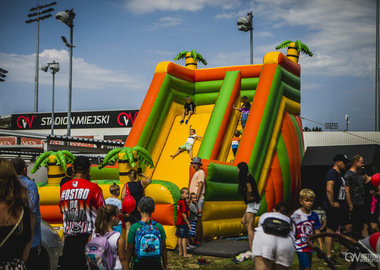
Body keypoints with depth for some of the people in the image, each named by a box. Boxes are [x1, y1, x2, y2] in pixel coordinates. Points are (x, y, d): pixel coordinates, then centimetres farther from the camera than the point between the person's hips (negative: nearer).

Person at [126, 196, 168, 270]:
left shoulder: (134, 228, -10)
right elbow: (163, 248, 1)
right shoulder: (159, 227, -5)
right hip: (156, 264, 1)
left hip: (138, 263, -1)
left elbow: (129, 249, -5)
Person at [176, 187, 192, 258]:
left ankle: (180, 252, 20)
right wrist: (188, 223, -15)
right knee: (184, 238, -5)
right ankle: (185, 254, -3)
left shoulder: (179, 201, 12)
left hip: (179, 222, 9)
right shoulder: (183, 202, -17)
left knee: (180, 238, 13)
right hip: (183, 223, -9)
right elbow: (184, 214, -19)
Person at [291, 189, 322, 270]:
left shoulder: (314, 215, 4)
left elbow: (317, 231, 9)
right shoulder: (296, 214, -10)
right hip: (300, 246, -5)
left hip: (310, 246, 5)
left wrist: (321, 246, 6)